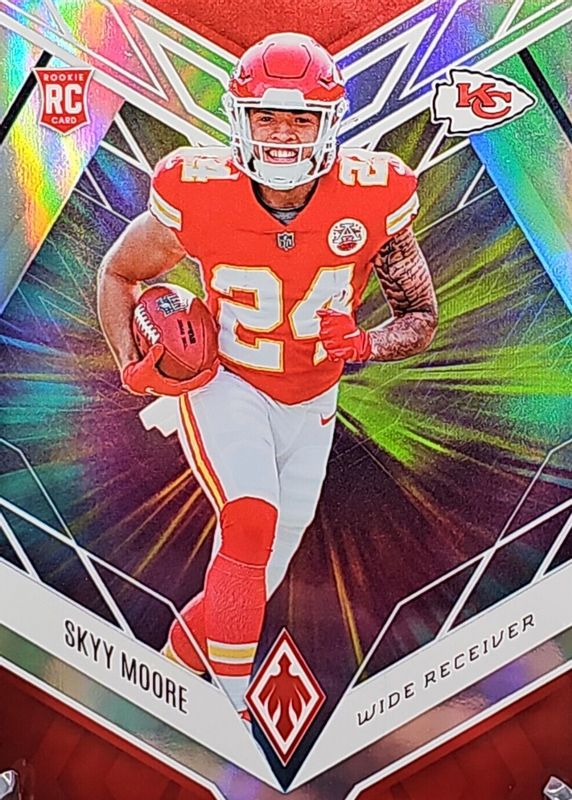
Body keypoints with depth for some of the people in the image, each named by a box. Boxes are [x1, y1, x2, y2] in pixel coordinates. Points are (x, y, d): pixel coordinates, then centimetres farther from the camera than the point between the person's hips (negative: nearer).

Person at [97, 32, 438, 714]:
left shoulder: (374, 201, -19)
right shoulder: (198, 197, -21)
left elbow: (421, 318, -8)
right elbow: (117, 275, -2)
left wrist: (361, 345, -29)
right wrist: (132, 369, -16)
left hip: (310, 402, 3)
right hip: (222, 383, -2)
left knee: (262, 569, 14)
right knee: (253, 525, -27)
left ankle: (179, 654, 44)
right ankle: (232, 710, -4)